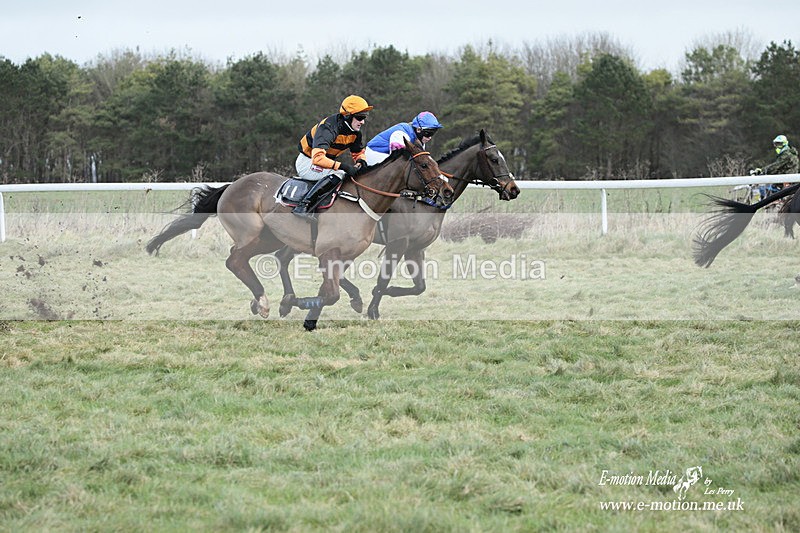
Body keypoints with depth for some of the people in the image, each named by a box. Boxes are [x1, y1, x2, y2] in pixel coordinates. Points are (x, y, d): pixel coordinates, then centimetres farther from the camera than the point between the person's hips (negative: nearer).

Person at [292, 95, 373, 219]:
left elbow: (358, 152, 14)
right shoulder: (328, 129, -30)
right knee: (338, 174, -35)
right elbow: (318, 158, -41)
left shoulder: (355, 132, -3)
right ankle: (303, 206, -39)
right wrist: (341, 165, -45)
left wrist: (360, 162, -11)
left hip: (326, 161, 9)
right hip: (307, 163, -9)